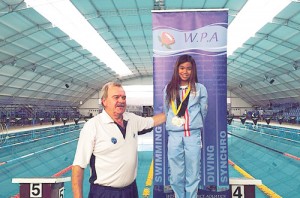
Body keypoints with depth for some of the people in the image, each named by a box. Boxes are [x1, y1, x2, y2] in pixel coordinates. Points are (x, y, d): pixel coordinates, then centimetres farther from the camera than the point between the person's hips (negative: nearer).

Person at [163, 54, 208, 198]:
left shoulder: (200, 89, 2)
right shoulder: (169, 89, 6)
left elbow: (203, 112, 10)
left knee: (193, 175, 6)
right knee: (176, 176, 7)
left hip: (193, 136, -1)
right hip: (174, 136, 1)